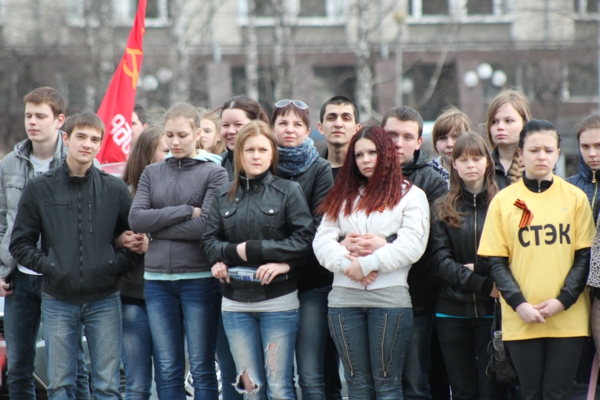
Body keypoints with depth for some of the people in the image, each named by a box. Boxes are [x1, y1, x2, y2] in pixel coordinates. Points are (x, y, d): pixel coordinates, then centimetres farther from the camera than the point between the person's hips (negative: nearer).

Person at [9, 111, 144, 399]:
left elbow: (135, 240, 8)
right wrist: (47, 266, -9)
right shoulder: (40, 189, 2)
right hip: (58, 302, 0)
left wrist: (117, 264, -7)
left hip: (104, 301, 0)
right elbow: (20, 243, 4)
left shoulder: (115, 189, 4)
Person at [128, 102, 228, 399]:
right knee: (168, 371, 7)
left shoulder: (214, 173, -1)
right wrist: (185, 211, -10)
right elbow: (135, 219, -3)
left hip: (199, 278, -4)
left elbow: (205, 226, -13)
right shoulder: (152, 173, 11)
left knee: (201, 370, 1)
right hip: (157, 278, 4)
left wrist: (157, 225, -7)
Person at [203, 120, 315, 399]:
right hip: (236, 302, 4)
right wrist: (230, 253, -13)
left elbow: (305, 238, -9)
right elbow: (210, 238, 9)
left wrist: (254, 249, -15)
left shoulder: (289, 191, -1)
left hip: (278, 300, -4)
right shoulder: (225, 196, 10)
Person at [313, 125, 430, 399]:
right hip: (344, 298, 4)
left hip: (390, 297, -4)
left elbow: (412, 245, -9)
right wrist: (347, 264, -14)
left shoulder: (410, 195, 6)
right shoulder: (343, 197, 19)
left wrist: (367, 263, -15)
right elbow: (322, 241, 6)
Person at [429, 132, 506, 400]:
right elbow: (441, 260, -4)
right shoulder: (444, 209, 7)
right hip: (452, 312, 2)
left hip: (492, 310, -2)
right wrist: (484, 285, -14)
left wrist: (476, 268, -11)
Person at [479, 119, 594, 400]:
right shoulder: (503, 201, 4)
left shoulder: (575, 198, 4)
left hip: (568, 318, 0)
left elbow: (585, 257, 3)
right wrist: (519, 304, -11)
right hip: (521, 320, 0)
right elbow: (496, 262, 2)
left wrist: (563, 300, -10)